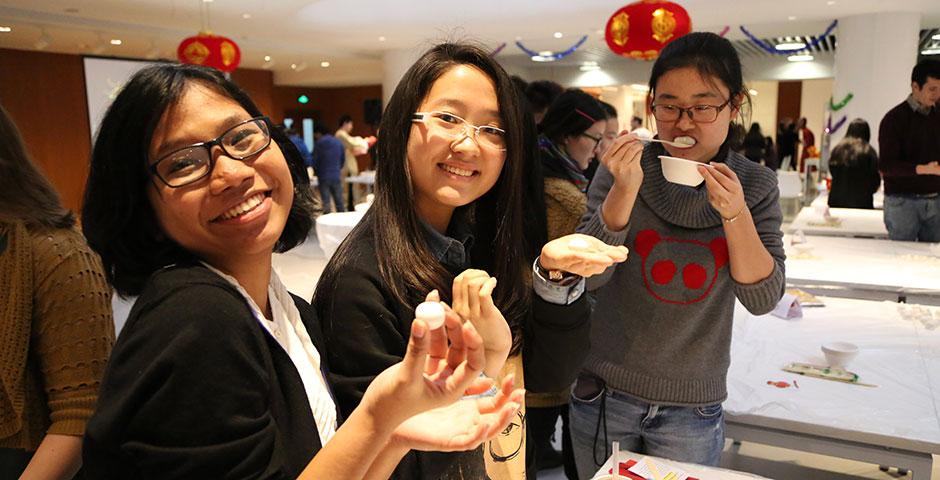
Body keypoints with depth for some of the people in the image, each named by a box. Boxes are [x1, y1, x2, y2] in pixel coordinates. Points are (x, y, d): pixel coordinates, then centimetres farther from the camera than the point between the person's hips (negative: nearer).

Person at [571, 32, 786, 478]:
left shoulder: (755, 185, -4)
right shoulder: (624, 167, -8)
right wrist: (624, 191, -28)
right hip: (605, 391, 0)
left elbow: (763, 299, -10)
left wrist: (735, 214, -25)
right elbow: (589, 276, -15)